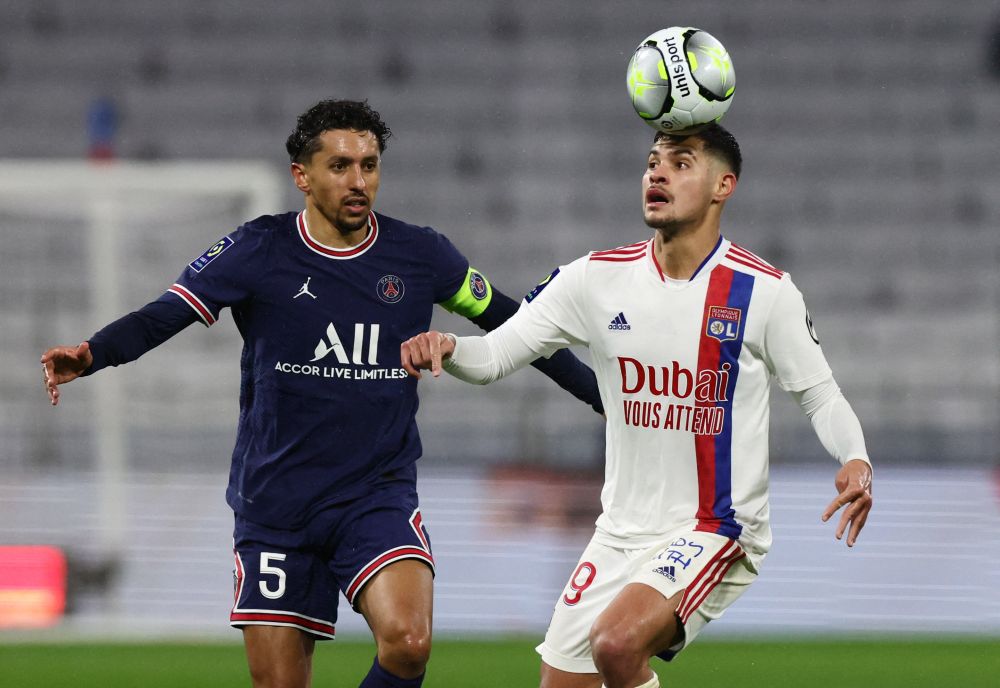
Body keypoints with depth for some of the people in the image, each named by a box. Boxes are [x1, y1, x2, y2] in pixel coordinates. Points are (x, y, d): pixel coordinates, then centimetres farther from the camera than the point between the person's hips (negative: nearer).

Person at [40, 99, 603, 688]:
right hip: (275, 502, 0)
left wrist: (599, 392, 16)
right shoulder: (259, 252, -4)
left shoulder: (420, 255, 2)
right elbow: (165, 315, -11)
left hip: (380, 495, 0)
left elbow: (505, 322, 15)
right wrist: (90, 355, -30)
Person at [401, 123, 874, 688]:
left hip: (717, 531, -5)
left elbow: (821, 394, 0)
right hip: (623, 531, 5)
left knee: (617, 643, -30)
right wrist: (446, 347, -21)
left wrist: (856, 461, -20)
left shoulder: (764, 292, -8)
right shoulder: (598, 278, 0)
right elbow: (493, 355, 2)